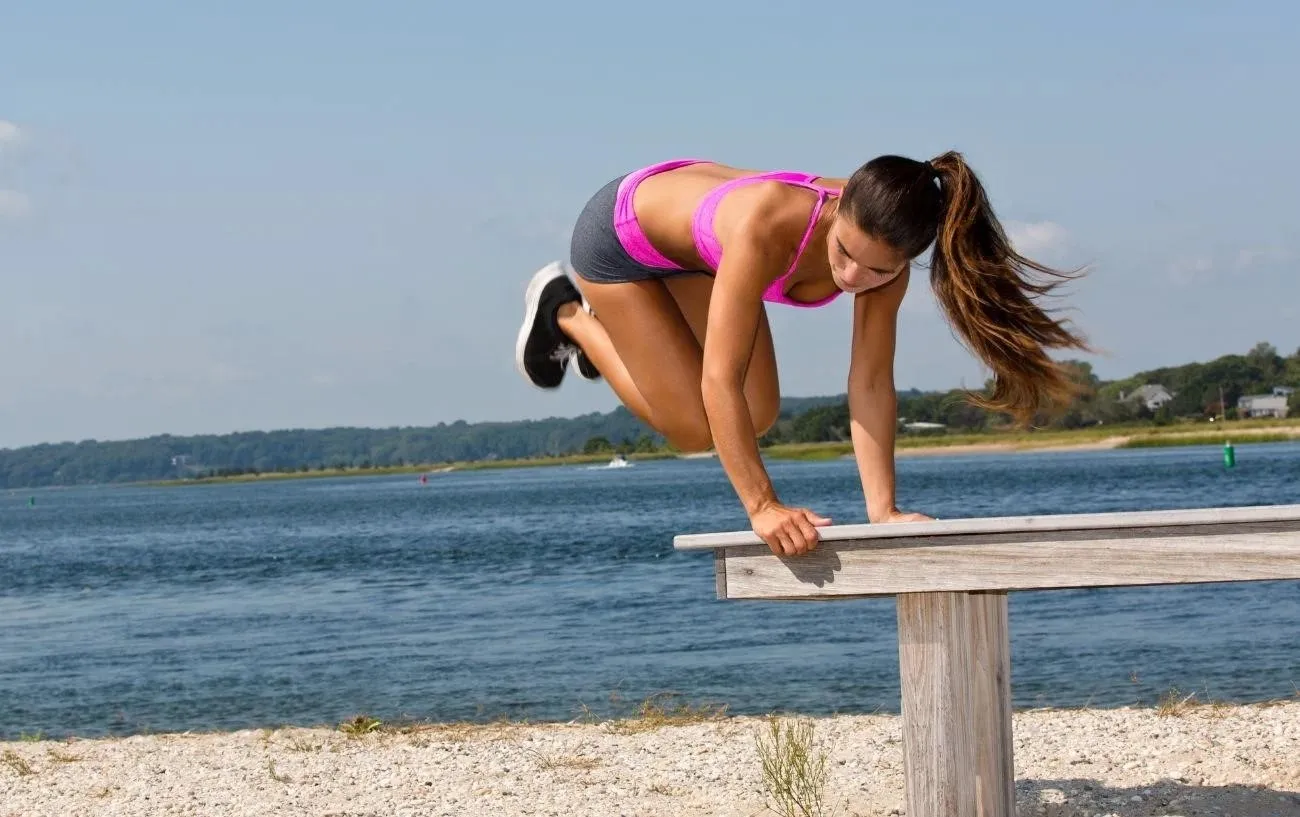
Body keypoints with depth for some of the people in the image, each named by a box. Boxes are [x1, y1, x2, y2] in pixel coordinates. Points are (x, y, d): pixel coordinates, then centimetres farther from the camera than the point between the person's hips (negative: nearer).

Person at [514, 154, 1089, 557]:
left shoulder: (884, 251, -29)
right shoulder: (766, 227, -46)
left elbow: (872, 384, -23)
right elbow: (720, 380, -45)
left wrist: (882, 508, -30)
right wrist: (763, 506, -46)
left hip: (696, 230, 6)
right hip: (620, 232, -6)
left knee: (757, 419, 7)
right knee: (693, 428, -6)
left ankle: (606, 324, 28)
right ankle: (567, 313, 15)